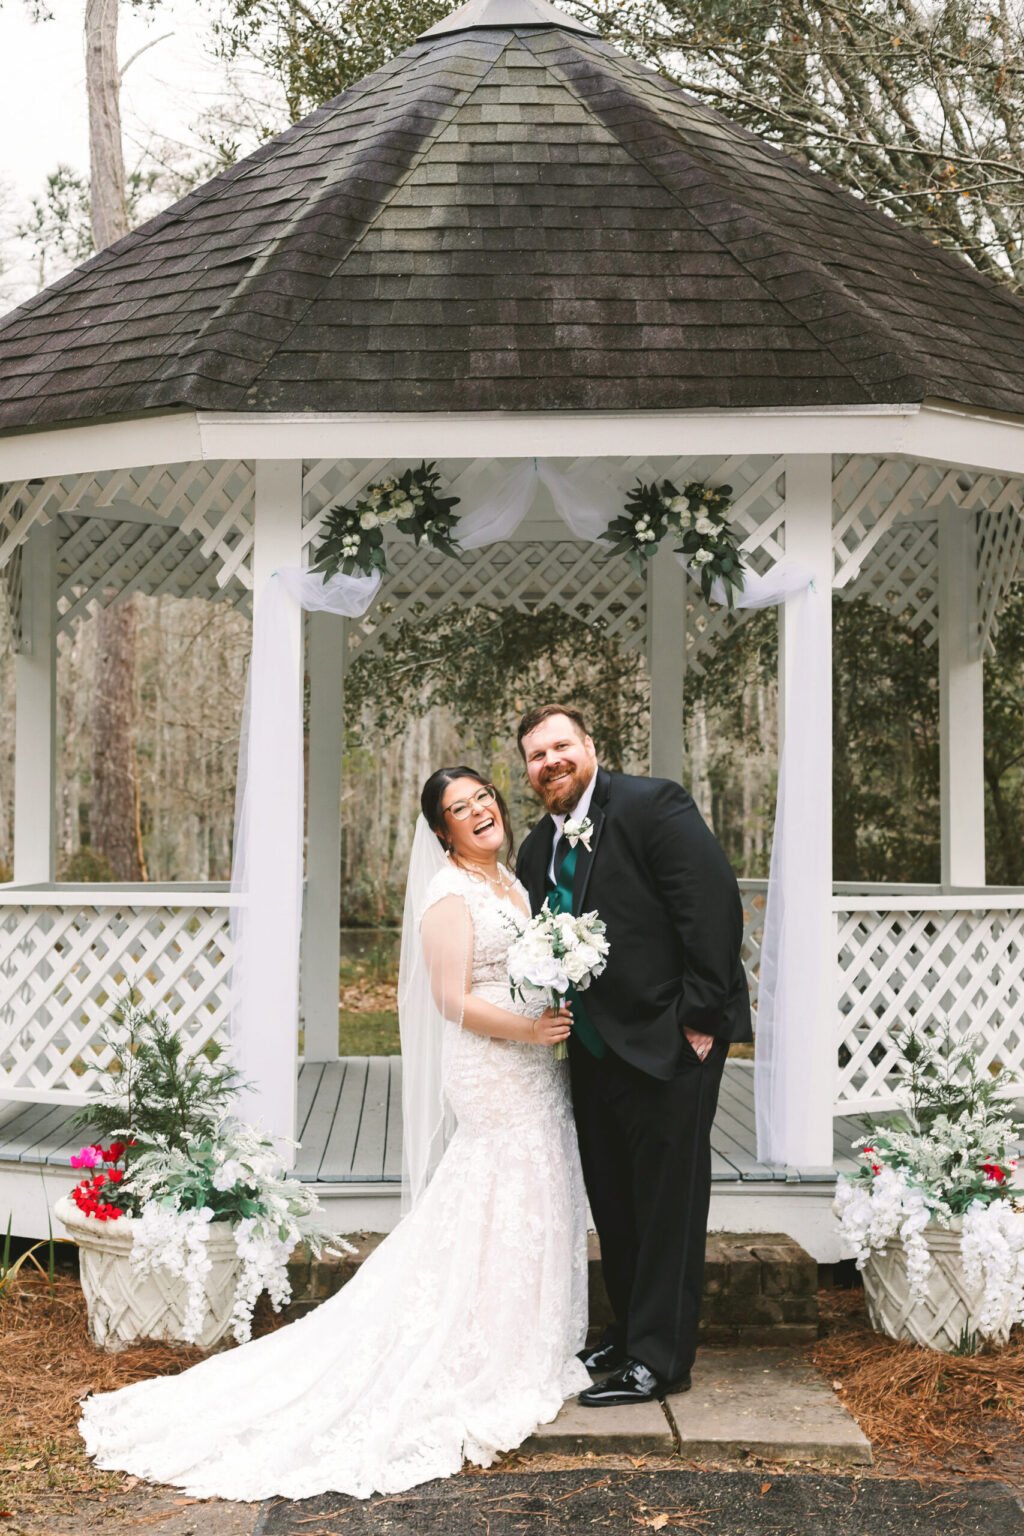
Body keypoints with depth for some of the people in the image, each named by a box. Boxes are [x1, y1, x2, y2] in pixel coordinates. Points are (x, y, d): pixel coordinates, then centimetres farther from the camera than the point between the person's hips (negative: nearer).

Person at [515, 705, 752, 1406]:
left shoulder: (653, 805, -12)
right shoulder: (539, 848, 11)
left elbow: (715, 904, -18)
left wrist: (700, 1017, -19)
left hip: (670, 1044, -8)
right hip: (594, 1052, 8)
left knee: (668, 1201, 1)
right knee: (613, 1203, 17)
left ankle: (658, 1360, 10)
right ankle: (631, 1331, 33)